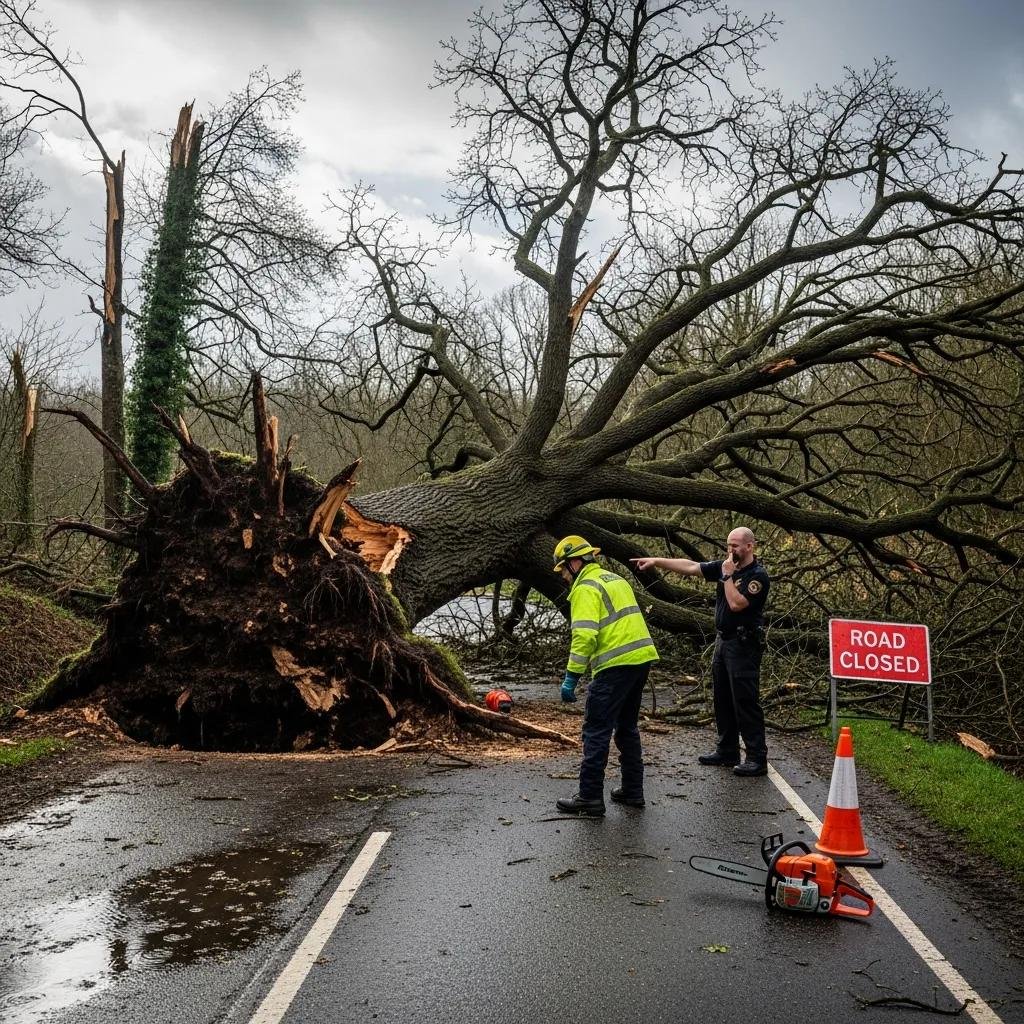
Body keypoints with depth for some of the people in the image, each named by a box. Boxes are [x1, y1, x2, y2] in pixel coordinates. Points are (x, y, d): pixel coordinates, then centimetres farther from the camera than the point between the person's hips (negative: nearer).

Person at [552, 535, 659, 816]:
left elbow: (584, 636, -19)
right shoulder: (615, 579, 21)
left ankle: (590, 797, 2)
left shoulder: (586, 587, -9)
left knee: (596, 732, -2)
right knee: (627, 728, 20)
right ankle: (632, 791, 26)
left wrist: (571, 678, -17)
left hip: (617, 665, -9)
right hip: (642, 658, 10)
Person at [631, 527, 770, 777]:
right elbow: (690, 567, 7)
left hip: (744, 646, -9)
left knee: (745, 702, -7)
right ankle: (727, 751, 25)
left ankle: (757, 759, -1)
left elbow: (736, 603, -25)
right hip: (723, 641, 9)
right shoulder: (725, 566, 8)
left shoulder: (758, 576, -15)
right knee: (722, 699, 15)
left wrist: (727, 575, -17)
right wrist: (656, 561, 3)